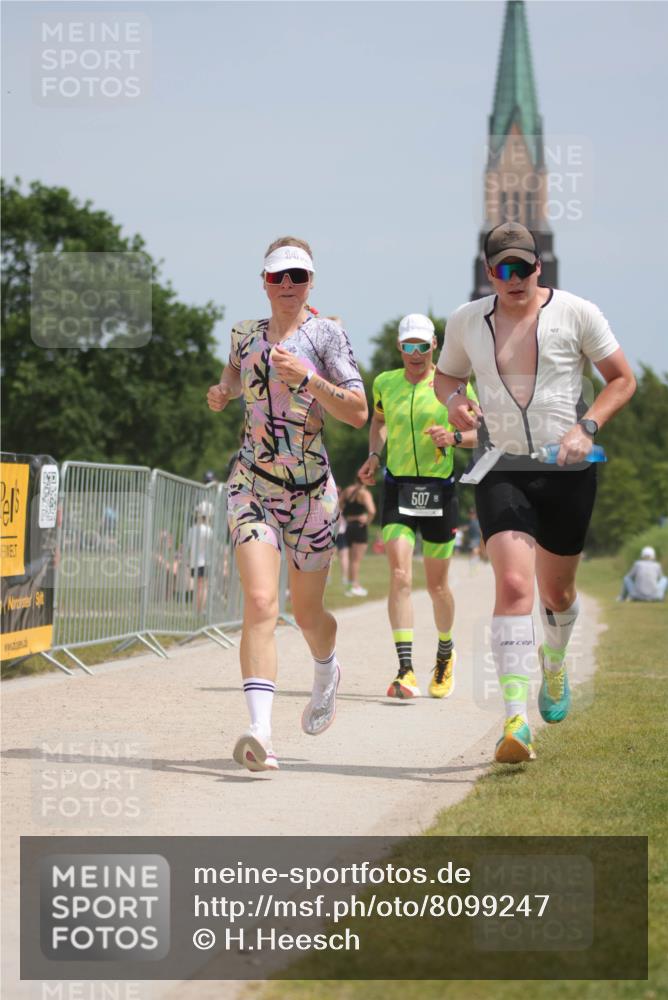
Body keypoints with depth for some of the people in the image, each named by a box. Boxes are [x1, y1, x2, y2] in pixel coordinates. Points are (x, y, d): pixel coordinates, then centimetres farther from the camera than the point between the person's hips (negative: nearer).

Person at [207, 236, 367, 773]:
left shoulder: (325, 334, -3)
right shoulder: (245, 333, 9)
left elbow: (359, 412, -10)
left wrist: (307, 377, -21)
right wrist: (224, 392, 9)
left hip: (310, 489, -1)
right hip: (252, 484, 1)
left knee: (307, 613, 12)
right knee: (260, 602, -18)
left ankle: (327, 673, 48)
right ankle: (261, 732, -27)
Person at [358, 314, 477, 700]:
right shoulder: (385, 383, 7)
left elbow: (482, 433, 2)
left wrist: (454, 437, -18)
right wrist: (374, 455, 11)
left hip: (439, 490, -1)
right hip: (398, 488, 1)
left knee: (437, 583, 9)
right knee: (399, 574, -16)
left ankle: (445, 653, 36)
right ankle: (406, 670, -19)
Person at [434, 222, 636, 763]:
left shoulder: (576, 313, -3)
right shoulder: (467, 321, 4)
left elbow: (623, 379, 3)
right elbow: (446, 375, 21)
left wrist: (587, 428, -13)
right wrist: (455, 401, -3)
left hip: (568, 473, 0)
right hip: (501, 470, 0)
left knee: (556, 590, 13)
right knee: (513, 583, -19)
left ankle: (555, 663, 49)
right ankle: (516, 721, -25)